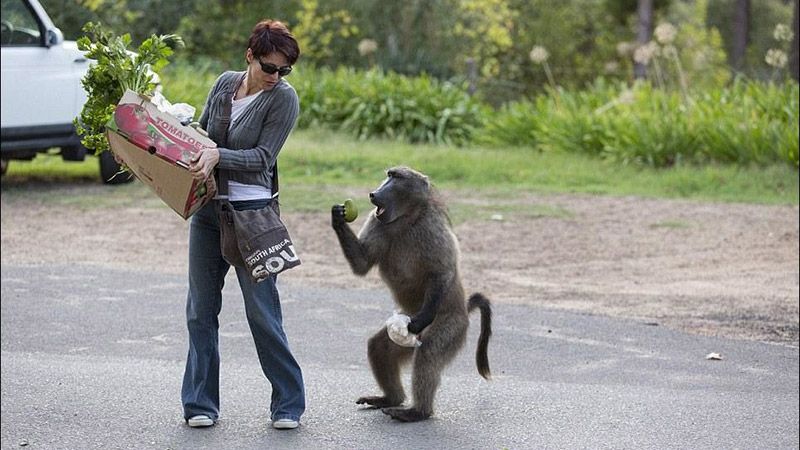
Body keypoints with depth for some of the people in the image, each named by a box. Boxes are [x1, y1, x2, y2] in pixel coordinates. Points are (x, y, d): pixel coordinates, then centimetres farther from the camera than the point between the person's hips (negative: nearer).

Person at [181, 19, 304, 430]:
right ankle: (200, 404, 15)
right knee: (201, 308, 7)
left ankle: (288, 403, 6)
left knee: (262, 311, -5)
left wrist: (218, 156, -26)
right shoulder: (225, 83, 7)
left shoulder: (284, 97, -8)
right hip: (206, 210, 5)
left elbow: (262, 156, -14)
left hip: (252, 211, -5)